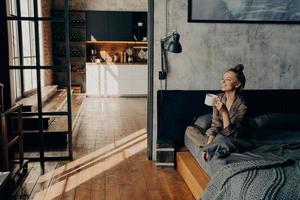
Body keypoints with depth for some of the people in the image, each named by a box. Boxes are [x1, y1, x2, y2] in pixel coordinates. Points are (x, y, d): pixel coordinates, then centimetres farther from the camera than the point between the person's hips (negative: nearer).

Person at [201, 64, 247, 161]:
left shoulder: (241, 105, -21)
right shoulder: (218, 98, -8)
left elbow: (231, 134, -22)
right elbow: (215, 125, -6)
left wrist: (224, 112, -33)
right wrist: (208, 145, -18)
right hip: (219, 137, 3)